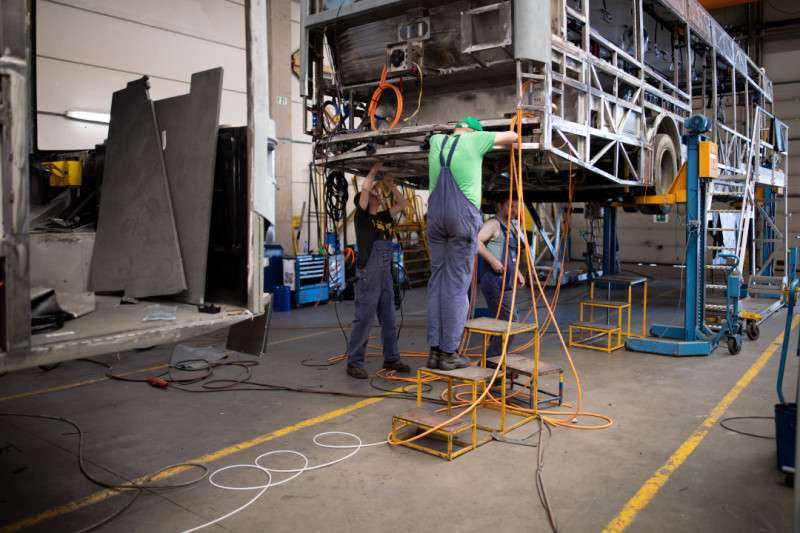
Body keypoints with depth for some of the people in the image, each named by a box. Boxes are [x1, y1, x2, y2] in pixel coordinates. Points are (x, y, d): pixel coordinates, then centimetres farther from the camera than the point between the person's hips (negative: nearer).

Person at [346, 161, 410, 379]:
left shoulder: (383, 217, 16)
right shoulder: (361, 216, -3)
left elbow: (403, 204, 22)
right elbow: (365, 188, -14)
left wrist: (391, 185, 14)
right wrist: (375, 168, -2)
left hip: (385, 273, 7)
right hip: (368, 273, -7)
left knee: (389, 319, 12)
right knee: (363, 319, -4)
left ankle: (391, 359, 23)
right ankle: (354, 363, 5)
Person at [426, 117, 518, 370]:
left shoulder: (436, 141, 17)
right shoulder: (473, 140, 3)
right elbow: (513, 136, 14)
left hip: (436, 216, 5)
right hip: (463, 216, -5)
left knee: (437, 281, 7)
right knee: (457, 283, -3)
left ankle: (435, 350, 6)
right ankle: (449, 352, 0)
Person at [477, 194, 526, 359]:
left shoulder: (510, 227, 22)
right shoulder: (493, 223, -8)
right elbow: (475, 241, -24)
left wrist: (517, 273, 19)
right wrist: (492, 260, -24)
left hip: (504, 284, 10)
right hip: (495, 282, -10)